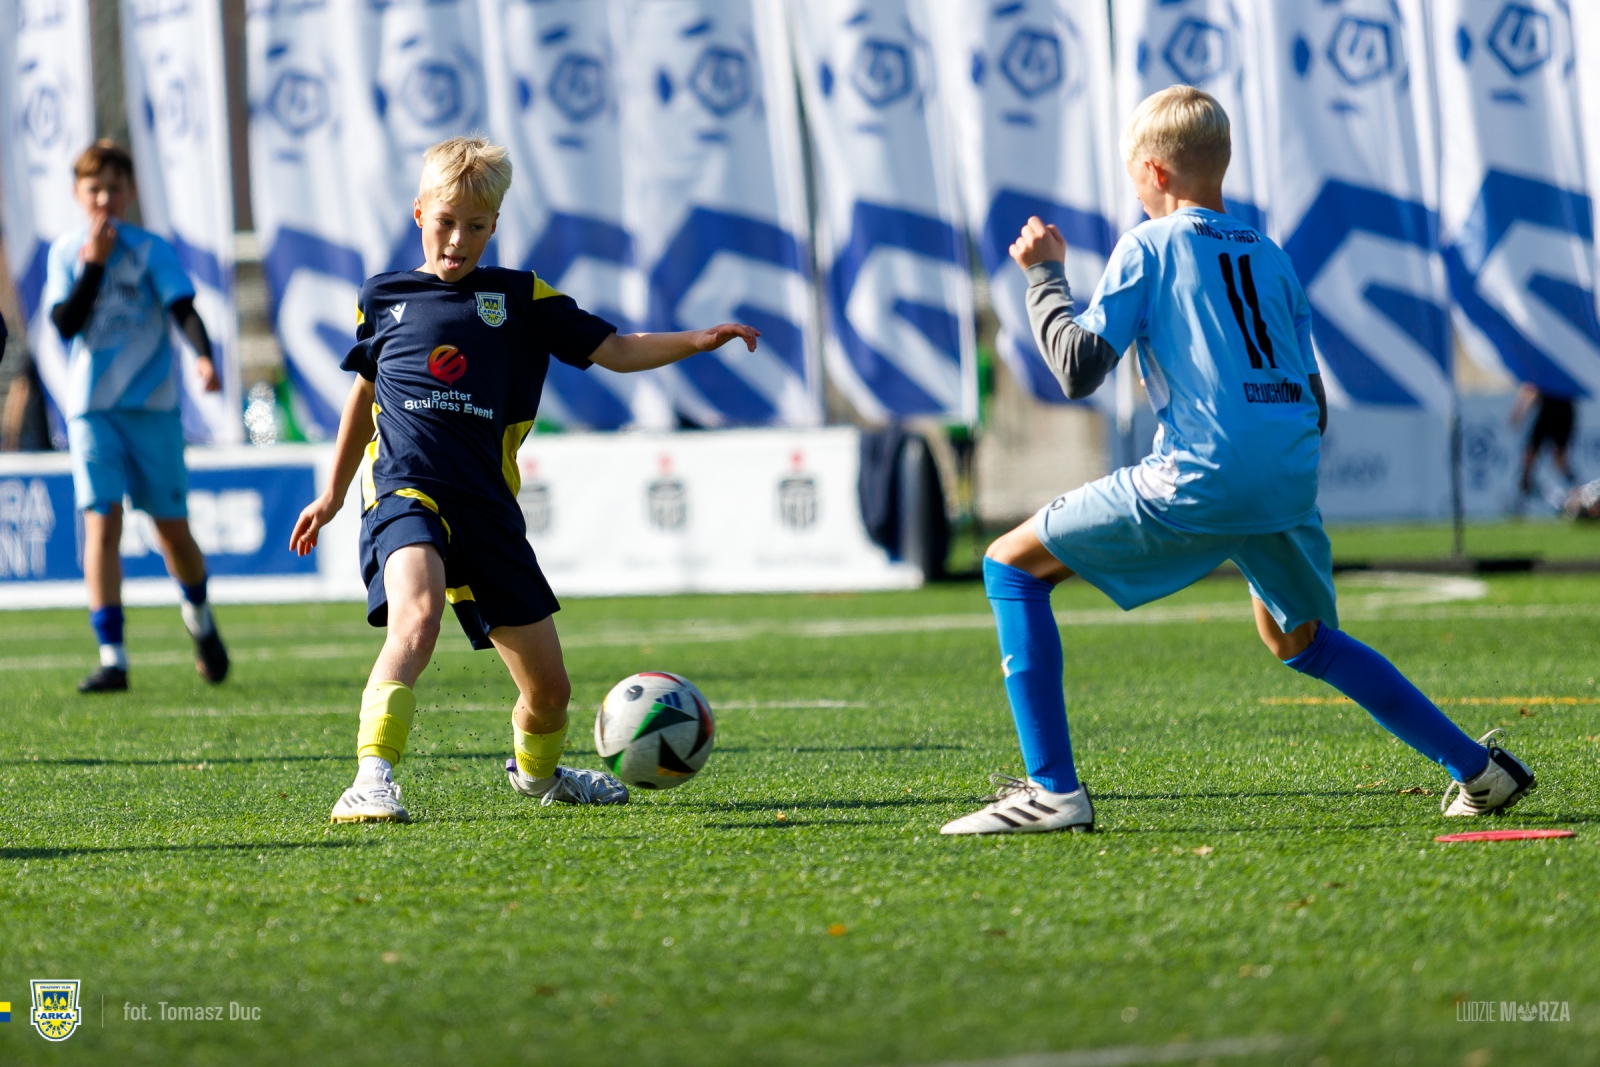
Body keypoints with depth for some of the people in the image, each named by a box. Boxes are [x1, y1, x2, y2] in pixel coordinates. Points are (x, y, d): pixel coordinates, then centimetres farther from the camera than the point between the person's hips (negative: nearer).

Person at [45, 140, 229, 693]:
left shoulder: (152, 250, -2)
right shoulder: (66, 252, 4)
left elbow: (183, 308, -14)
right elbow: (66, 323, -6)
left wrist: (204, 357, -32)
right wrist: (94, 264, -16)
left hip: (152, 404, -1)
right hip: (91, 408, 1)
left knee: (171, 524, 5)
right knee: (102, 523, -11)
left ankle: (200, 619, 35)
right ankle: (112, 658, -11)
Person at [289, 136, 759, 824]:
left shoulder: (521, 299, 11)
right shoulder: (384, 297, 13)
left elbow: (613, 350, 10)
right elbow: (365, 391, 26)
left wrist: (696, 341, -6)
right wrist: (332, 495, 32)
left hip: (488, 507, 2)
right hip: (405, 489, -2)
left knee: (548, 684, 7)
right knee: (417, 616, -35)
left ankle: (536, 771, 40)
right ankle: (372, 780, -40)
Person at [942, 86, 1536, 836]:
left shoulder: (1150, 246, 5)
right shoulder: (1270, 258, 22)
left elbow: (1080, 369, -3)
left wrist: (1044, 275, 11)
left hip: (1200, 479, -6)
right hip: (1291, 484, 6)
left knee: (1012, 565, 7)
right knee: (1295, 638, 32)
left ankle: (1053, 789, -5)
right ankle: (1479, 770, 28)